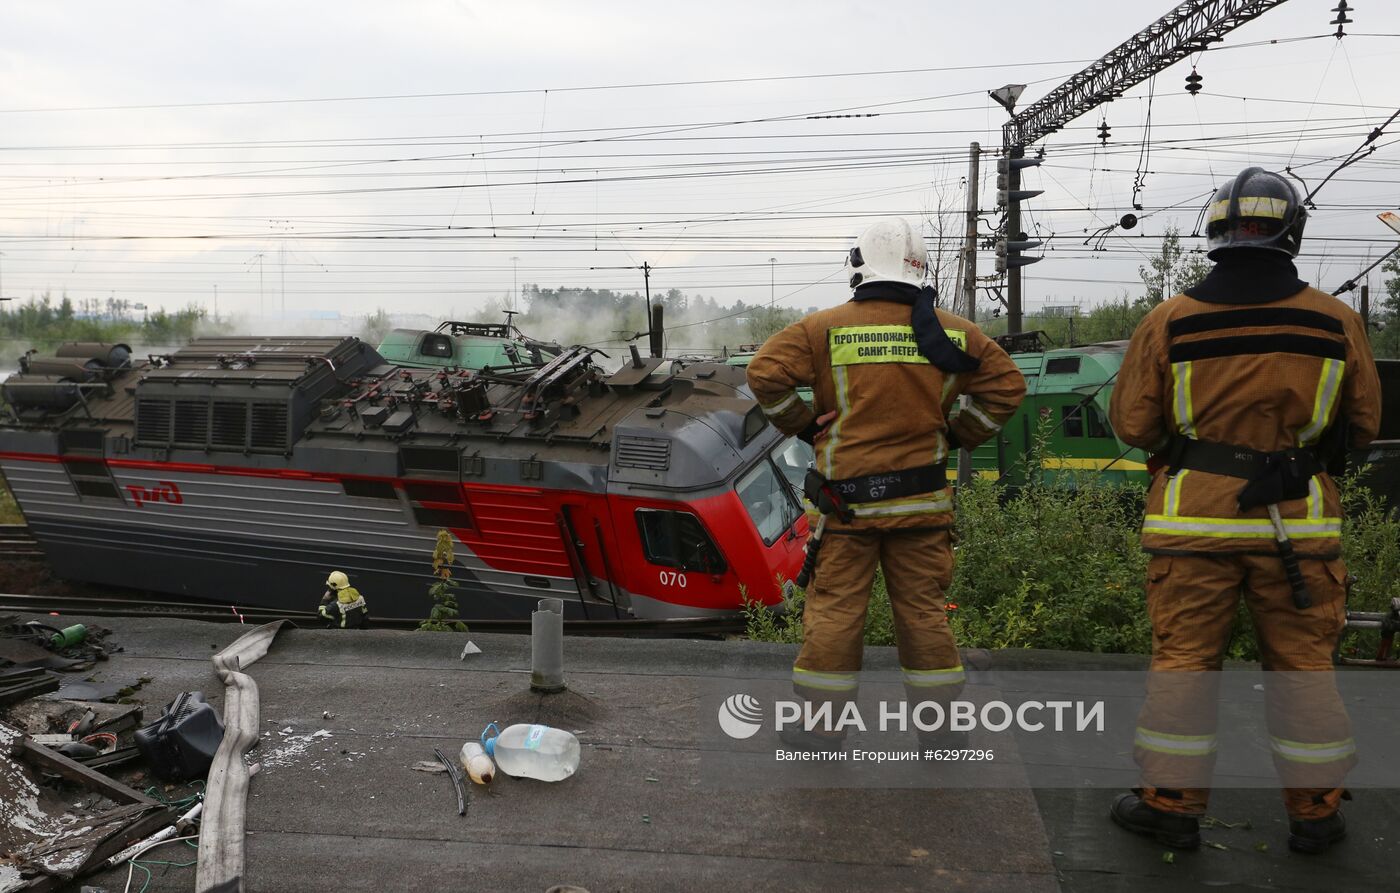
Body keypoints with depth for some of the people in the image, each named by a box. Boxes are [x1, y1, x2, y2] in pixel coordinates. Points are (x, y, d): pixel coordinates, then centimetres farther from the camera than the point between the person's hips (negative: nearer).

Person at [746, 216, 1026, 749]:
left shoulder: (825, 328, -5)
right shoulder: (953, 333, 4)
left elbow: (765, 372, -10)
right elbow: (1006, 385, 8)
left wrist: (803, 426, 1)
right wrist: (957, 436, 13)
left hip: (848, 497, -2)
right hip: (923, 499, 3)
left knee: (834, 609, 5)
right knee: (924, 608, 11)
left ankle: (821, 725, 14)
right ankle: (939, 724, 20)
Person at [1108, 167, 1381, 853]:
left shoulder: (1169, 322, -6)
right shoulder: (1338, 322, -1)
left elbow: (1131, 424, -1)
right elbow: (1362, 426, 10)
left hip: (1195, 519, -1)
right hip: (1299, 521, 2)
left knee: (1183, 660, 7)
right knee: (1303, 666, 12)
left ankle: (1171, 804, 15)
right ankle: (1316, 812, 23)